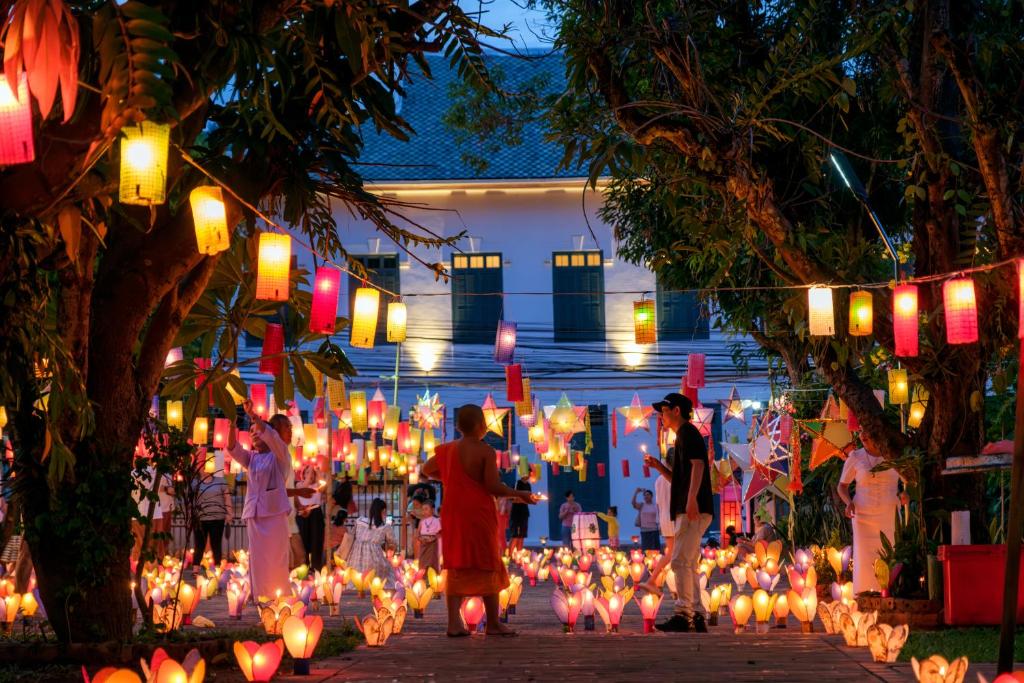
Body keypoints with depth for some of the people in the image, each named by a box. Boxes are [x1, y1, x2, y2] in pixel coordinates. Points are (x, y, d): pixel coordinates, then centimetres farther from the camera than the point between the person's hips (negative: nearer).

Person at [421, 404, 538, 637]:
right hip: (479, 515, -6)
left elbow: (426, 470, 22)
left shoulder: (447, 450, 6)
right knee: (487, 567, 4)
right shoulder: (485, 451, -12)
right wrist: (519, 495, -4)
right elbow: (493, 487, -17)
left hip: (453, 515, 6)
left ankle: (454, 623, 2)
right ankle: (493, 623, 10)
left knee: (456, 567, 9)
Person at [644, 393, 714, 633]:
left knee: (680, 561, -15)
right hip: (688, 512, 11)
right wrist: (658, 466, 18)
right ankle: (697, 616, 11)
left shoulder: (688, 431, -4)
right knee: (688, 564, 10)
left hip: (693, 510, -11)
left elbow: (698, 464, -19)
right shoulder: (683, 436, 26)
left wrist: (691, 500, -28)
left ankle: (683, 615, -19)